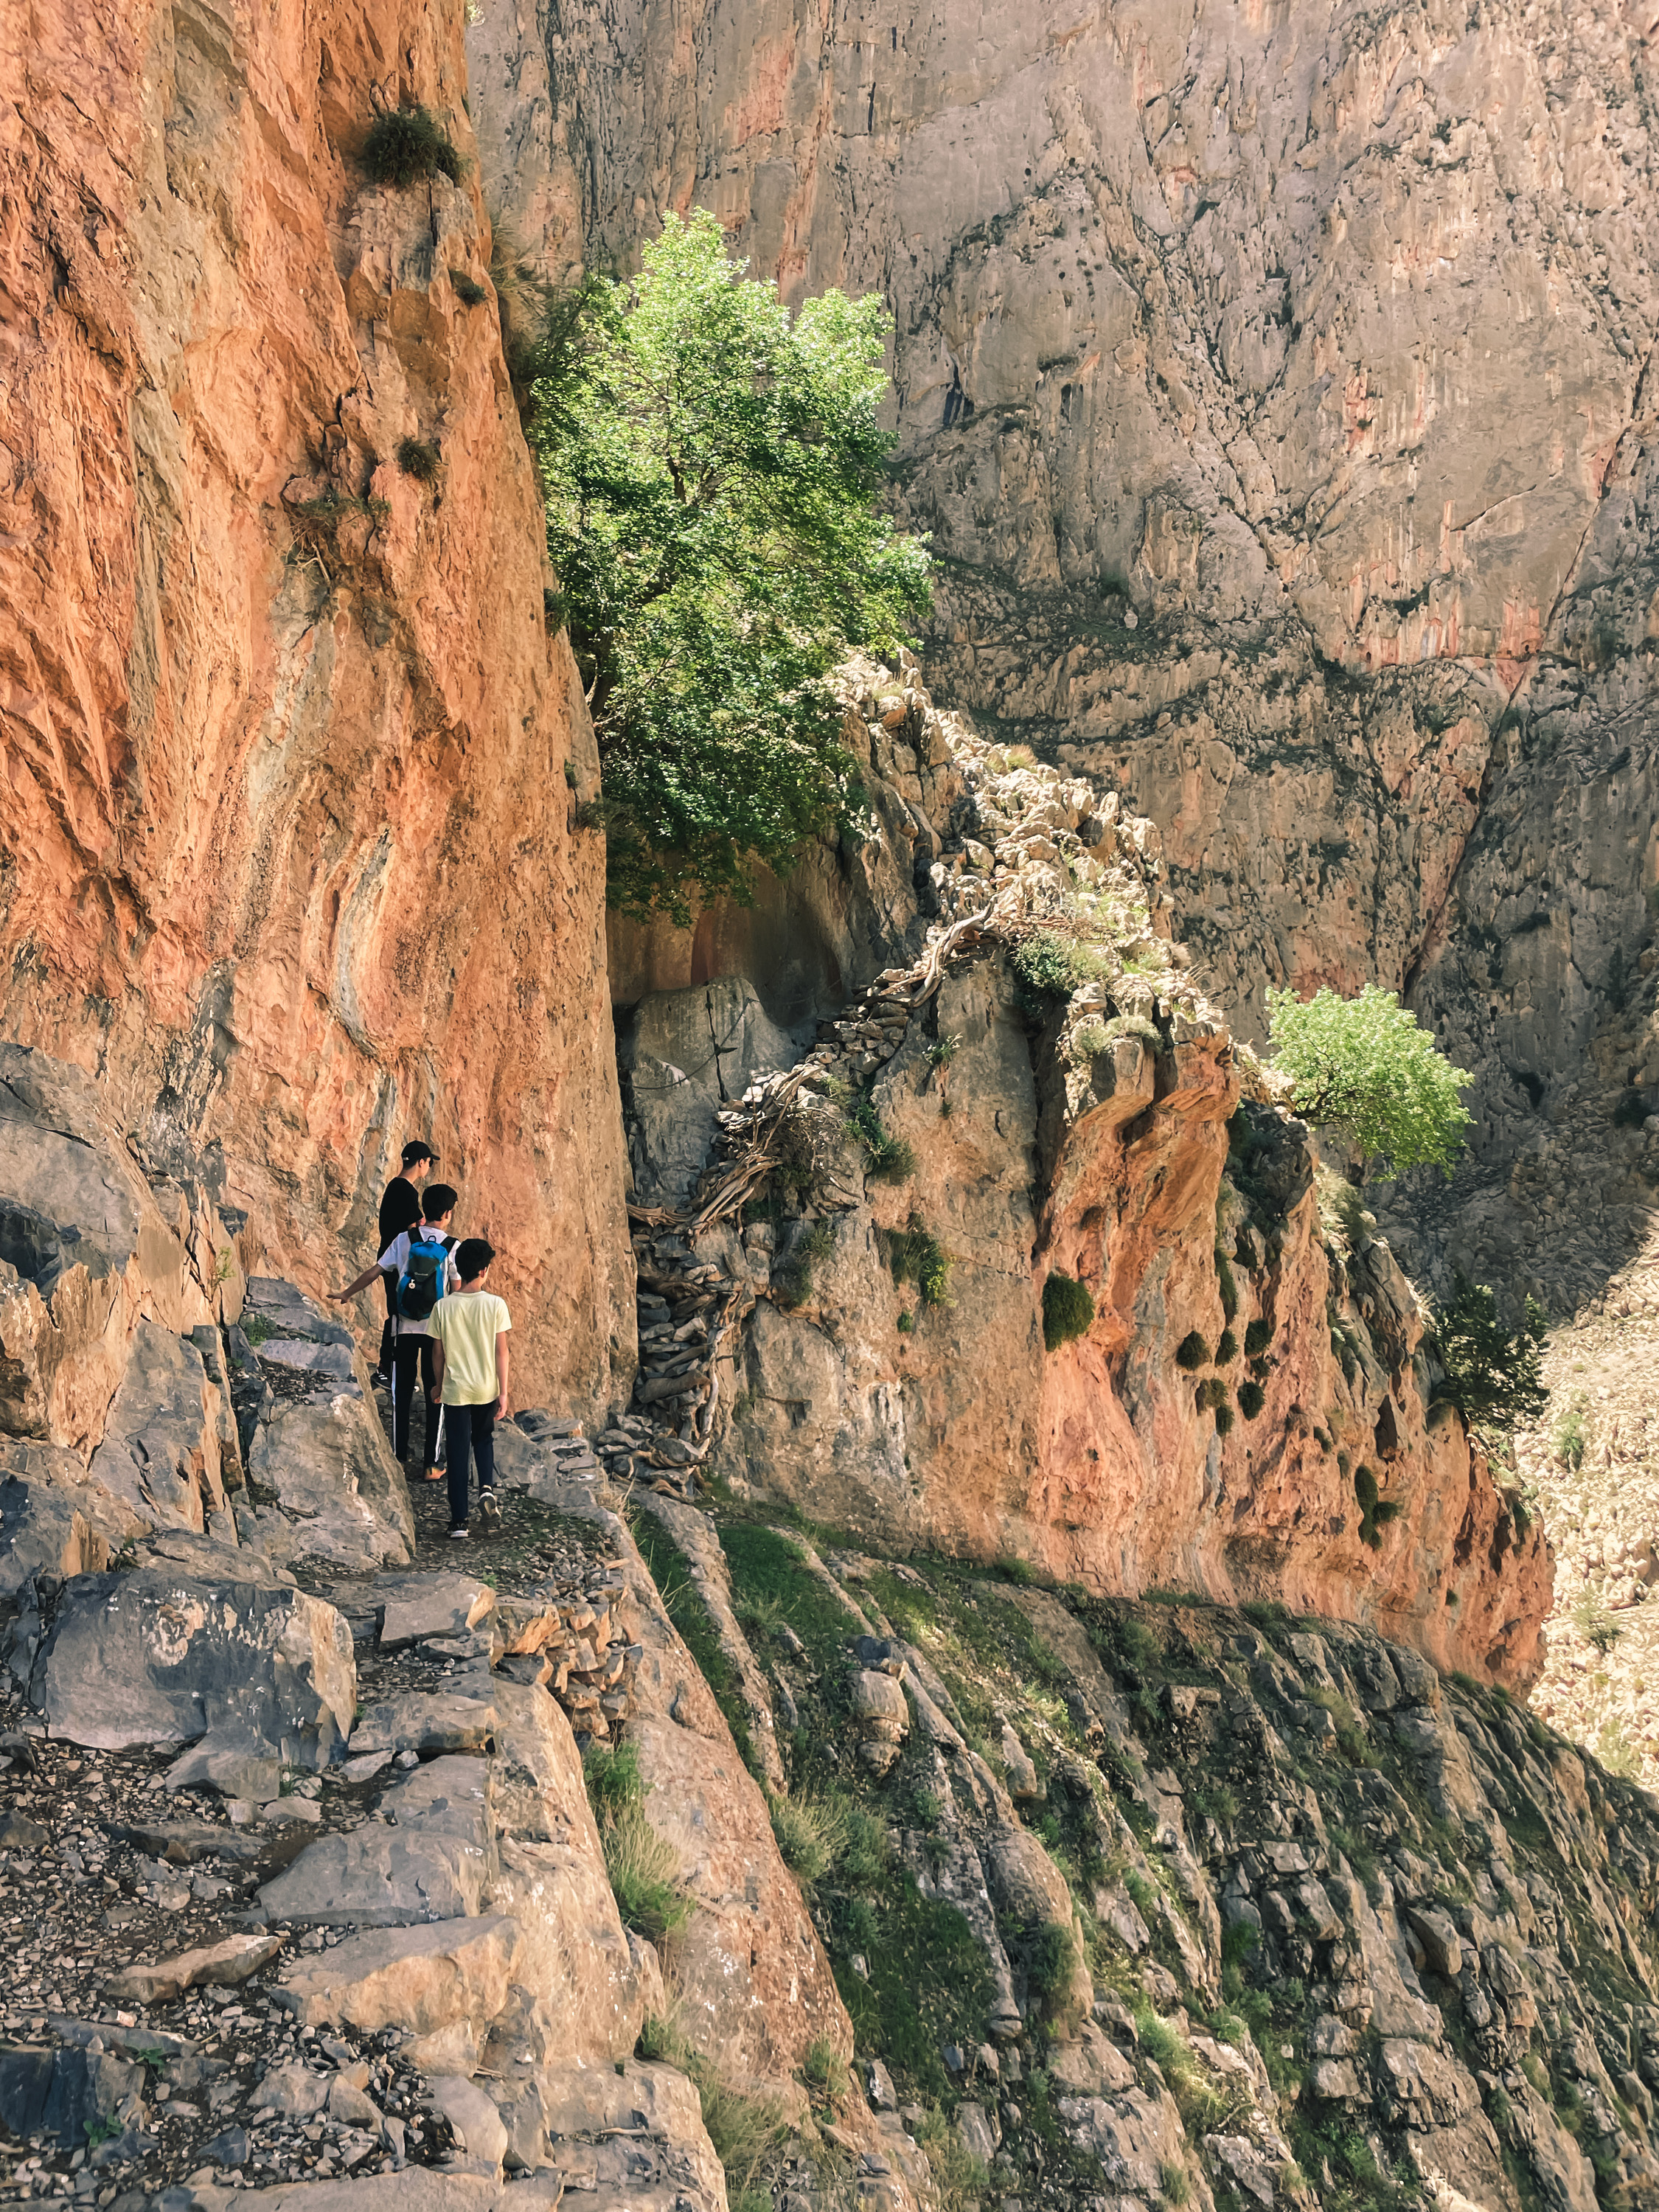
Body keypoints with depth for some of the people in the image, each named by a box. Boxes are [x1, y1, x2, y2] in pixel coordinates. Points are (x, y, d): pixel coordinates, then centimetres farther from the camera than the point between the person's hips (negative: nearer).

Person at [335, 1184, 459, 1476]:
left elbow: (374, 1271, 3)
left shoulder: (405, 1239, -2)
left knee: (401, 1392, 13)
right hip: (437, 1330, -2)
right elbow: (458, 1292, -8)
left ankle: (399, 1457, 18)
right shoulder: (452, 1247, -9)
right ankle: (430, 1465, 8)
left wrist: (347, 1293, 18)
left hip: (405, 1327, 2)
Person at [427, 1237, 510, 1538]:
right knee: (484, 1439, 25)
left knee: (458, 1452, 8)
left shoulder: (444, 1307, -8)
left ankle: (459, 1521, 9)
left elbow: (438, 1353, 0)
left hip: (456, 1391, 0)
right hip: (487, 1389, 0)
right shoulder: (495, 1304, -11)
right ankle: (487, 1489, 0)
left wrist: (438, 1385, 17)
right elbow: (501, 1352, -9)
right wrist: (503, 1392, -3)